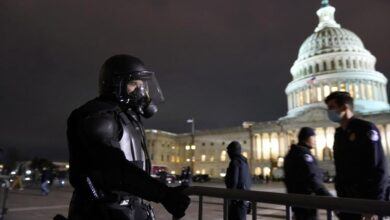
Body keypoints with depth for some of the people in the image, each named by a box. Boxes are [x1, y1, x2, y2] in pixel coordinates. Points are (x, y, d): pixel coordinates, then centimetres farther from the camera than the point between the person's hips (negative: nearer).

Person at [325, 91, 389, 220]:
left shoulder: (366, 129, -10)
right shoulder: (339, 133, 11)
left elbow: (379, 168, -16)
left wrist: (373, 203, -18)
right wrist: (340, 194, 11)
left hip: (366, 198, -7)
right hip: (347, 198, 7)